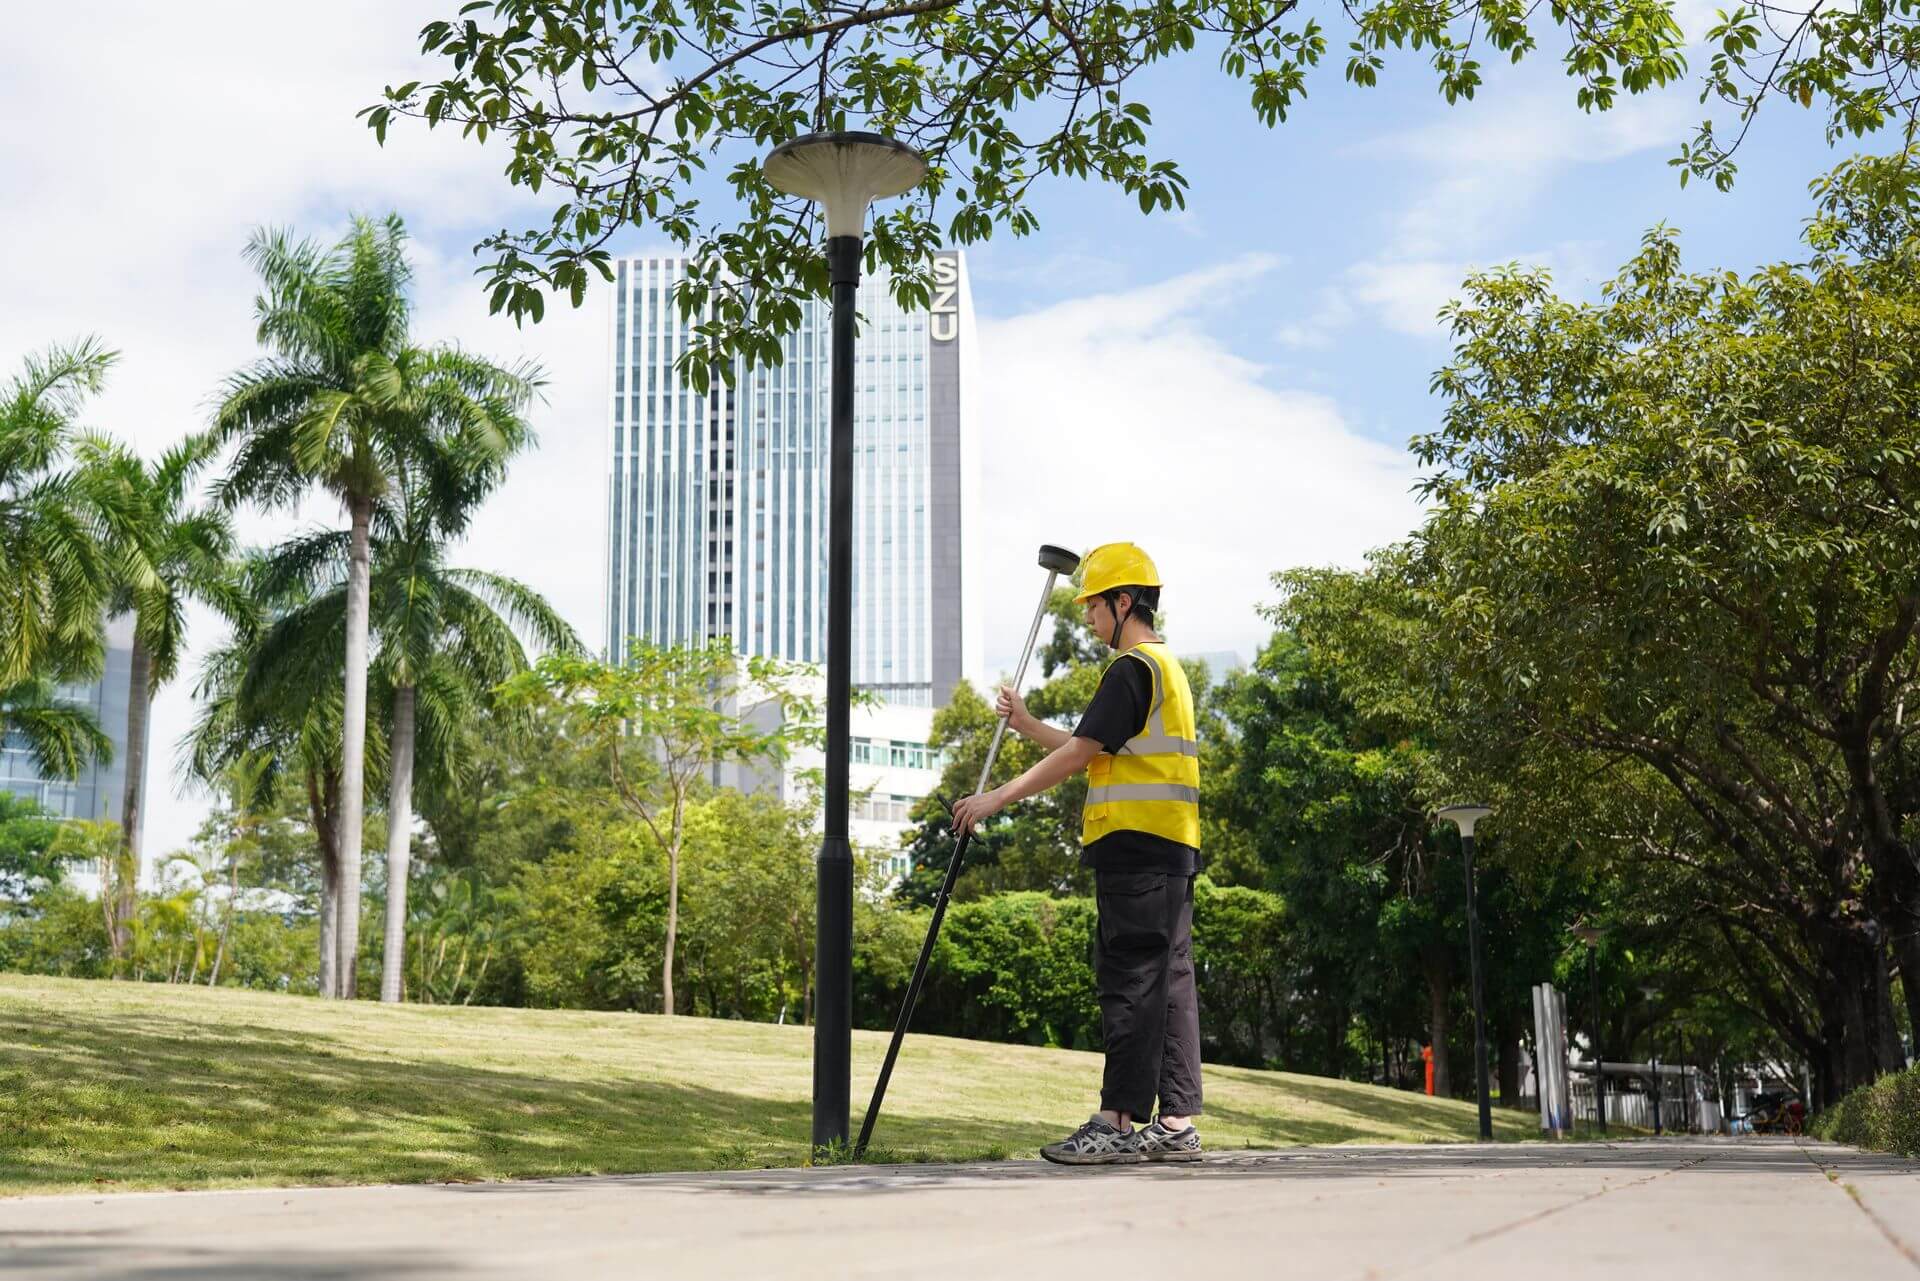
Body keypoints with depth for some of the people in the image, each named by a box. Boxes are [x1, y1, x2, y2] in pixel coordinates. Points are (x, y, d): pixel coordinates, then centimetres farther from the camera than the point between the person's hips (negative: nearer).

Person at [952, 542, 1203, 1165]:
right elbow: (1099, 755, 25)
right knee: (1169, 985, 8)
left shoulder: (1132, 669, -10)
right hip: (1173, 853, 10)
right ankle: (1176, 1124, 10)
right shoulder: (1169, 669, 22)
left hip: (1135, 848, -10)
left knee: (1131, 985, -9)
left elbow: (1077, 756, -14)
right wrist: (1028, 725, 25)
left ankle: (1117, 1122, -9)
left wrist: (997, 798, -9)